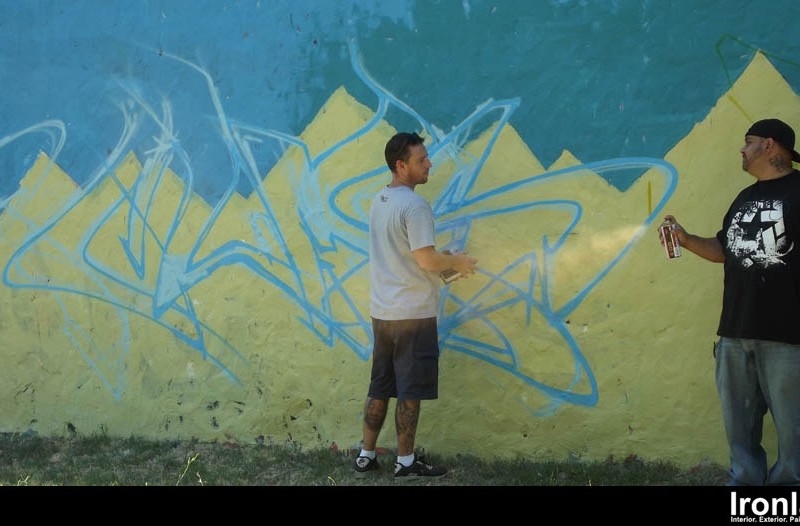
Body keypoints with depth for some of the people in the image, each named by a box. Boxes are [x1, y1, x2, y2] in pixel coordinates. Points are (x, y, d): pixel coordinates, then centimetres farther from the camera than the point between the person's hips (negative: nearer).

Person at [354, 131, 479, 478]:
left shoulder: (379, 202, 12)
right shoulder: (414, 205, -17)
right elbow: (427, 259, -21)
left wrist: (444, 264, 18)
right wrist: (456, 262, -2)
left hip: (382, 311, 8)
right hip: (412, 313, -8)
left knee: (380, 387, 13)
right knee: (410, 390, 1)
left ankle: (366, 456, 18)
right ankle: (406, 462, 8)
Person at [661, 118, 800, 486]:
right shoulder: (745, 198, 19)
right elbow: (725, 250, 25)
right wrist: (687, 240, 10)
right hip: (736, 331, 8)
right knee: (739, 420, 11)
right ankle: (745, 479, 20)